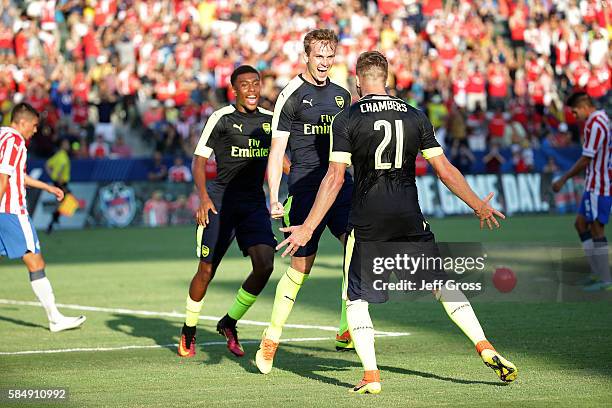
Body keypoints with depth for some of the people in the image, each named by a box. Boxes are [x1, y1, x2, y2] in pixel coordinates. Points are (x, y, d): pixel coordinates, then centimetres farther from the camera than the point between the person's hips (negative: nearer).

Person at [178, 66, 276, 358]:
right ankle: (188, 331, 20)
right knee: (206, 270, -2)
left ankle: (229, 323, 8)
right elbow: (199, 159, -3)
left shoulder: (270, 120, 9)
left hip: (254, 203, 4)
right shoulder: (221, 118, -5)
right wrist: (203, 197, -14)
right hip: (221, 201, -4)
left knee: (264, 266, -12)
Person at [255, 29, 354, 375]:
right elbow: (276, 151, -3)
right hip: (305, 190, -4)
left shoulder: (342, 95, 14)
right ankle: (271, 339, 15)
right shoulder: (291, 96, -3)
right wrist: (274, 198, -10)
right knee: (300, 267, 0)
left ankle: (348, 329, -9)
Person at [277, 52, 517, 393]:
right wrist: (479, 206, 18)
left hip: (367, 221, -2)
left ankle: (371, 376, -3)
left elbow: (335, 179, -8)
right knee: (444, 285, 15)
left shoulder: (347, 119, -3)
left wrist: (308, 227, -5)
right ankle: (486, 350, 7)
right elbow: (445, 170, 7)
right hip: (410, 218, 3)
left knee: (356, 299, 9)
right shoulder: (415, 116, 6)